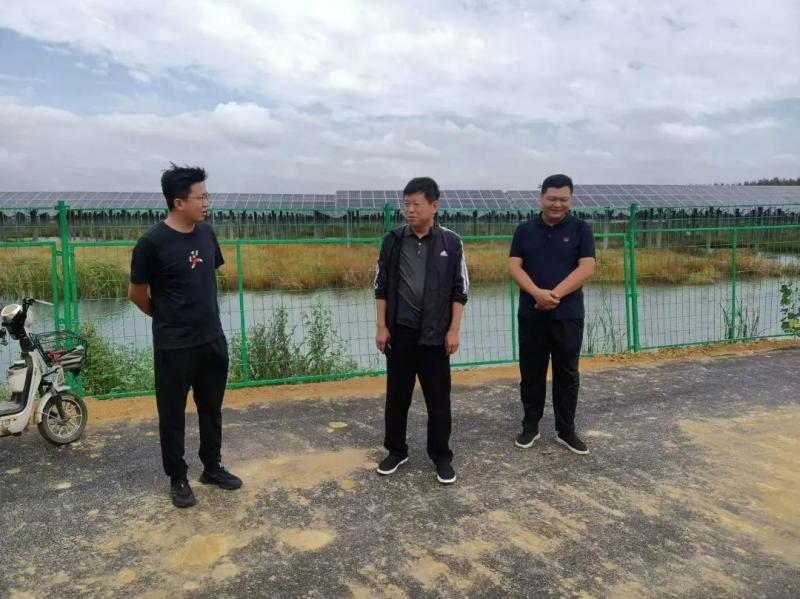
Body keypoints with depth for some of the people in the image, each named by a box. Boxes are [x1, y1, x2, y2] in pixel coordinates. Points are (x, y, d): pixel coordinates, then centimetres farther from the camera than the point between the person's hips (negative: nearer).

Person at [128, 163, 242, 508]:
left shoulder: (206, 233, 1)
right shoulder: (153, 242, -16)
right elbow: (136, 293, -5)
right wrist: (166, 317, 9)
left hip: (213, 340, 6)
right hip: (174, 346, -6)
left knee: (212, 408, 17)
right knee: (173, 414, 9)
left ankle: (212, 467, 33)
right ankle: (178, 479, 25)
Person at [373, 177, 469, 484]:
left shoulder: (451, 242, -4)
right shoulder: (393, 240, 1)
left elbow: (460, 290, -1)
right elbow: (381, 286, 5)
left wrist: (453, 330, -5)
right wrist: (382, 327, 0)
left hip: (435, 334, -2)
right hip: (400, 331, 2)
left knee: (438, 398, 6)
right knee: (397, 394, 11)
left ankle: (441, 456, 21)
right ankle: (396, 451, 27)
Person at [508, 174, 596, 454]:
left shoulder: (580, 229, 1)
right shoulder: (525, 230, 5)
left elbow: (586, 268, -8)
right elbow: (514, 266, -2)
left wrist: (555, 294, -18)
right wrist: (537, 293, -19)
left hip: (568, 314, -1)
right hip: (531, 314, 1)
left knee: (567, 373, 7)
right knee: (531, 372, 9)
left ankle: (566, 430, 20)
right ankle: (530, 426, 23)